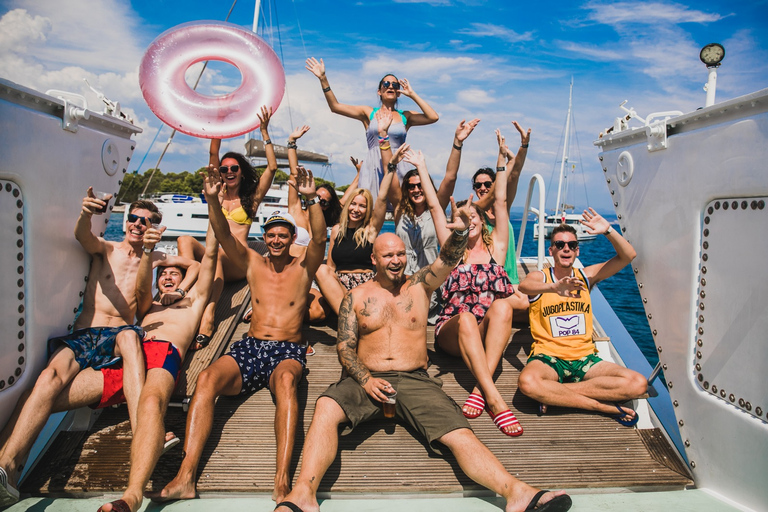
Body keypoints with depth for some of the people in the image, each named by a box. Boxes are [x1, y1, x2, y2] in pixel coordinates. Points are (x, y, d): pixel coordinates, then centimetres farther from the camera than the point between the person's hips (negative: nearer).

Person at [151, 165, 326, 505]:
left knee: (286, 379, -38)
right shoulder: (253, 264, 17)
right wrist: (212, 199, -13)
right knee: (207, 377, -28)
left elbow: (319, 238, -9)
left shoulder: (303, 267, 10)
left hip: (288, 351, -3)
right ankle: (185, 477, -34)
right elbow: (223, 235, 4)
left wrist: (311, 199, -24)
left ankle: (282, 480, -46)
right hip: (249, 347, 3)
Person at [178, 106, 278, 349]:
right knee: (185, 240, -26)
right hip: (213, 255, 4)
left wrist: (264, 132, -2)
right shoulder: (219, 193, 21)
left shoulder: (252, 198, 13)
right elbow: (213, 155, 11)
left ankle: (207, 319, -54)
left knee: (216, 256, -38)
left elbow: (272, 167, 0)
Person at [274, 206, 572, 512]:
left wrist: (460, 232, -27)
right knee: (326, 408, -31)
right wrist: (366, 380, -13)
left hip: (416, 381, 1)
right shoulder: (357, 297, 12)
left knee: (460, 435, -22)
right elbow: (344, 346, 5)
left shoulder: (420, 286, 13)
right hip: (366, 379, 0)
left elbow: (447, 260, -5)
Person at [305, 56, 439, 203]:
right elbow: (335, 106, 11)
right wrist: (323, 79, 4)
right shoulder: (369, 113, 16)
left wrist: (412, 94, 9)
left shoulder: (405, 116, 16)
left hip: (397, 168, 1)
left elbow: (433, 117, 3)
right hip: (373, 168, 0)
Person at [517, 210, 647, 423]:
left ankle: (553, 394, -17)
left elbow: (628, 256, 4)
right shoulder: (540, 277, 3)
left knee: (638, 383, -19)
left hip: (584, 358, 4)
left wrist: (608, 231, -14)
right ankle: (606, 406, -21)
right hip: (548, 357, -4)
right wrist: (554, 287, -45)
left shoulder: (586, 276, 13)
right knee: (528, 382, -38)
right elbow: (524, 285, -24)